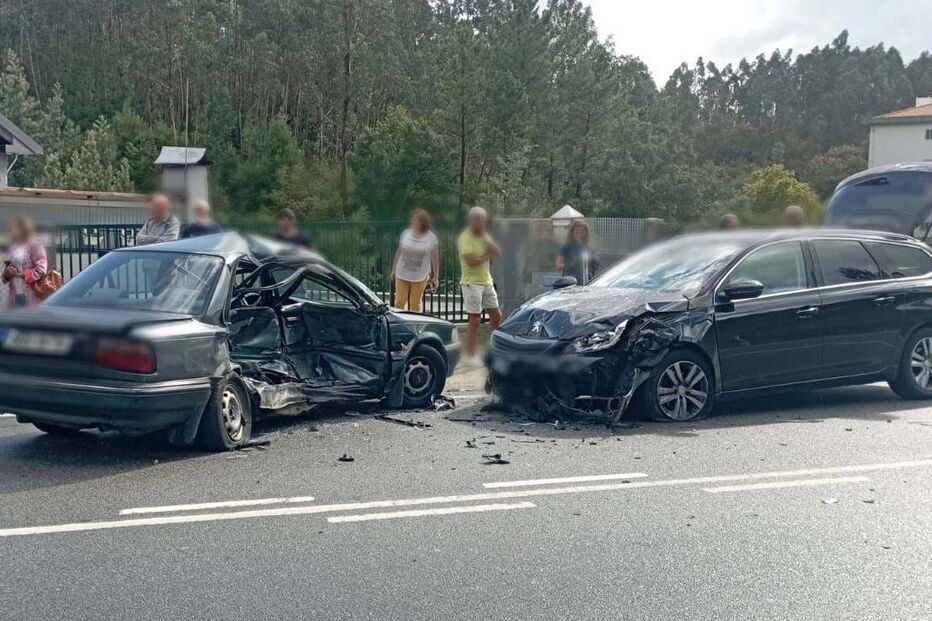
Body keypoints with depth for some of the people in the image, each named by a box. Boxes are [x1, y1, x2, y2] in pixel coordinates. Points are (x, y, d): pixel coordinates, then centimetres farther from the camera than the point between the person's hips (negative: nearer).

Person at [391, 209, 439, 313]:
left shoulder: (431, 237, -5)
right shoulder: (406, 233, 0)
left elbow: (435, 258, 1)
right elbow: (399, 252, 10)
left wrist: (436, 277, 2)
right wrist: (393, 270, 13)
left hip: (420, 277, -1)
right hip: (402, 274, 1)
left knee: (415, 304, 7)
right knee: (399, 302, 2)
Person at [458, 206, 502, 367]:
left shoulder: (484, 236, 12)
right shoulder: (465, 238, -13)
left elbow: (498, 253, 1)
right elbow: (471, 260, -23)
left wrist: (486, 238, -11)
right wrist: (488, 256, -7)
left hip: (486, 281, 8)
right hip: (472, 283, -8)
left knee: (496, 314, 13)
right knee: (475, 319, -5)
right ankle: (469, 355, 2)